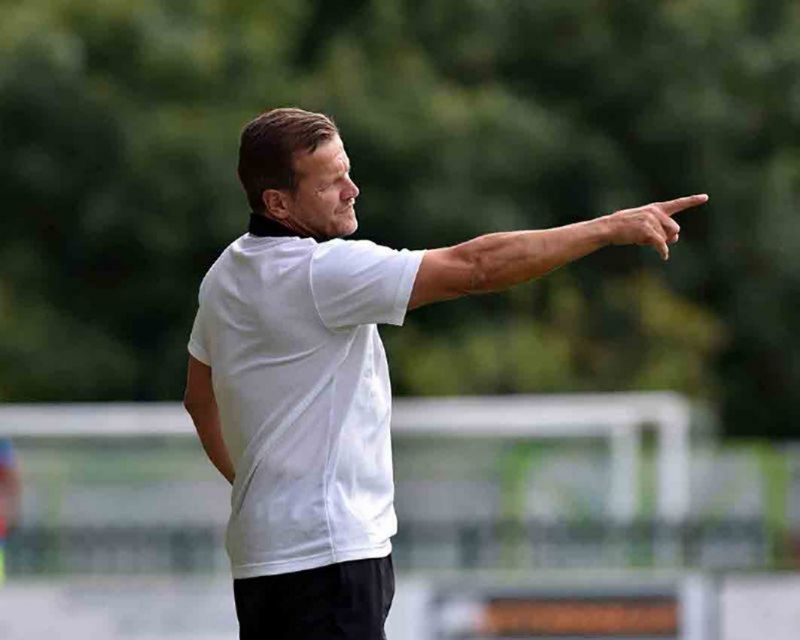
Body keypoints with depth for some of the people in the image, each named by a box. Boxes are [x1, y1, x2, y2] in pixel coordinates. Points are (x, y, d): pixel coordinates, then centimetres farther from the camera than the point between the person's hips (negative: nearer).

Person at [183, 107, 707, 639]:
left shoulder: (227, 274, 11)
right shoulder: (322, 272, -19)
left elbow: (200, 399, 23)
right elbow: (473, 267, -21)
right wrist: (612, 227, -17)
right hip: (323, 551, -10)